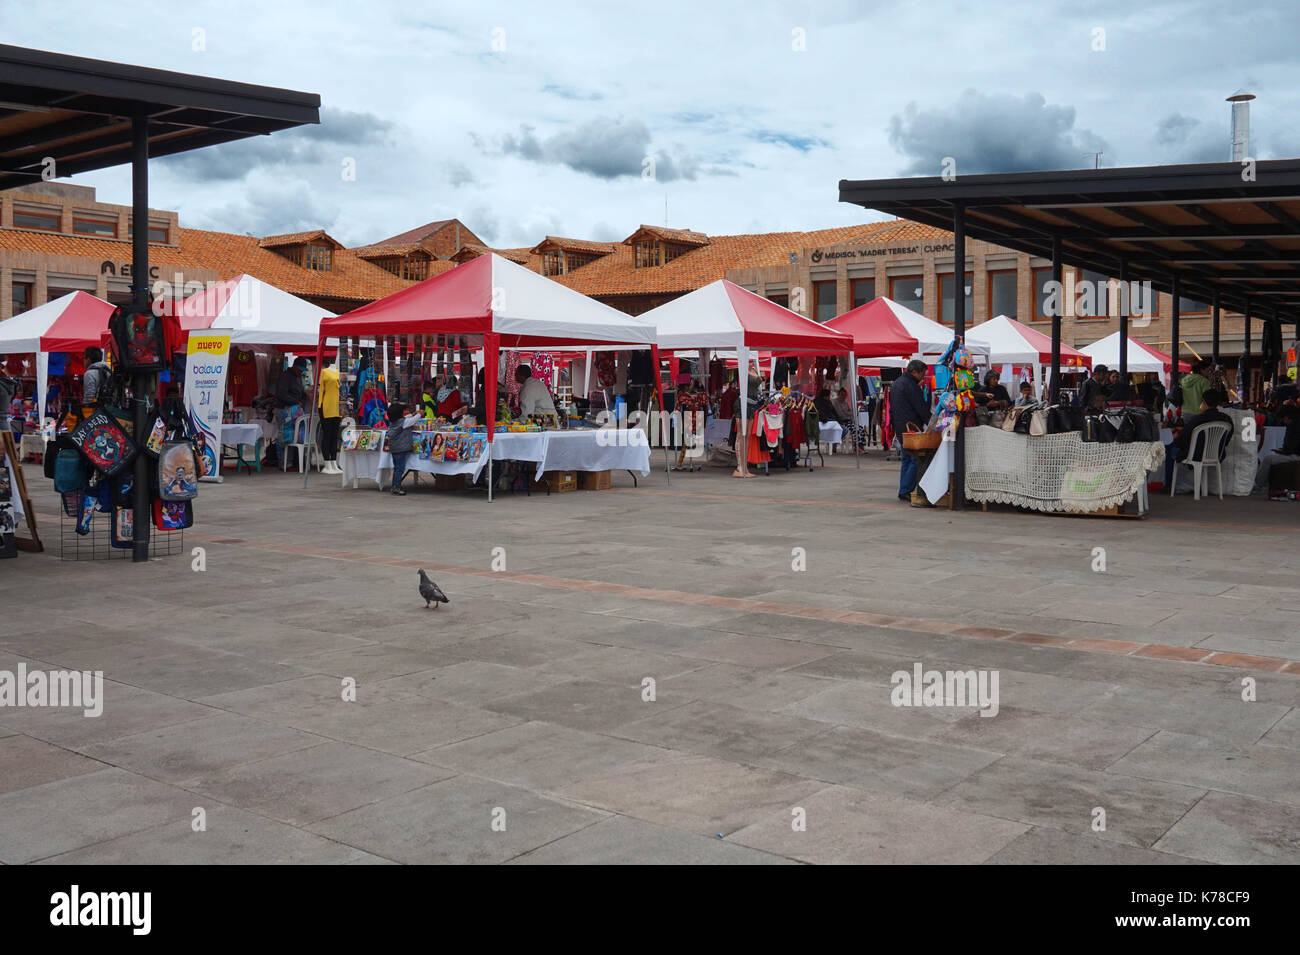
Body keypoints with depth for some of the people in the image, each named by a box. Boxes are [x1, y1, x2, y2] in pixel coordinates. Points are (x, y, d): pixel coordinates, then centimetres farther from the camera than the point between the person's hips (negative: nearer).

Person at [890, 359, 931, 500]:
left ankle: (903, 491, 14)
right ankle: (905, 491, -10)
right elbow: (921, 407, -14)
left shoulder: (897, 382, 18)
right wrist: (931, 423, -8)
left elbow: (892, 406, 23)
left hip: (900, 427, 10)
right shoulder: (910, 385, -13)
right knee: (916, 459, -8)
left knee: (907, 459, 14)